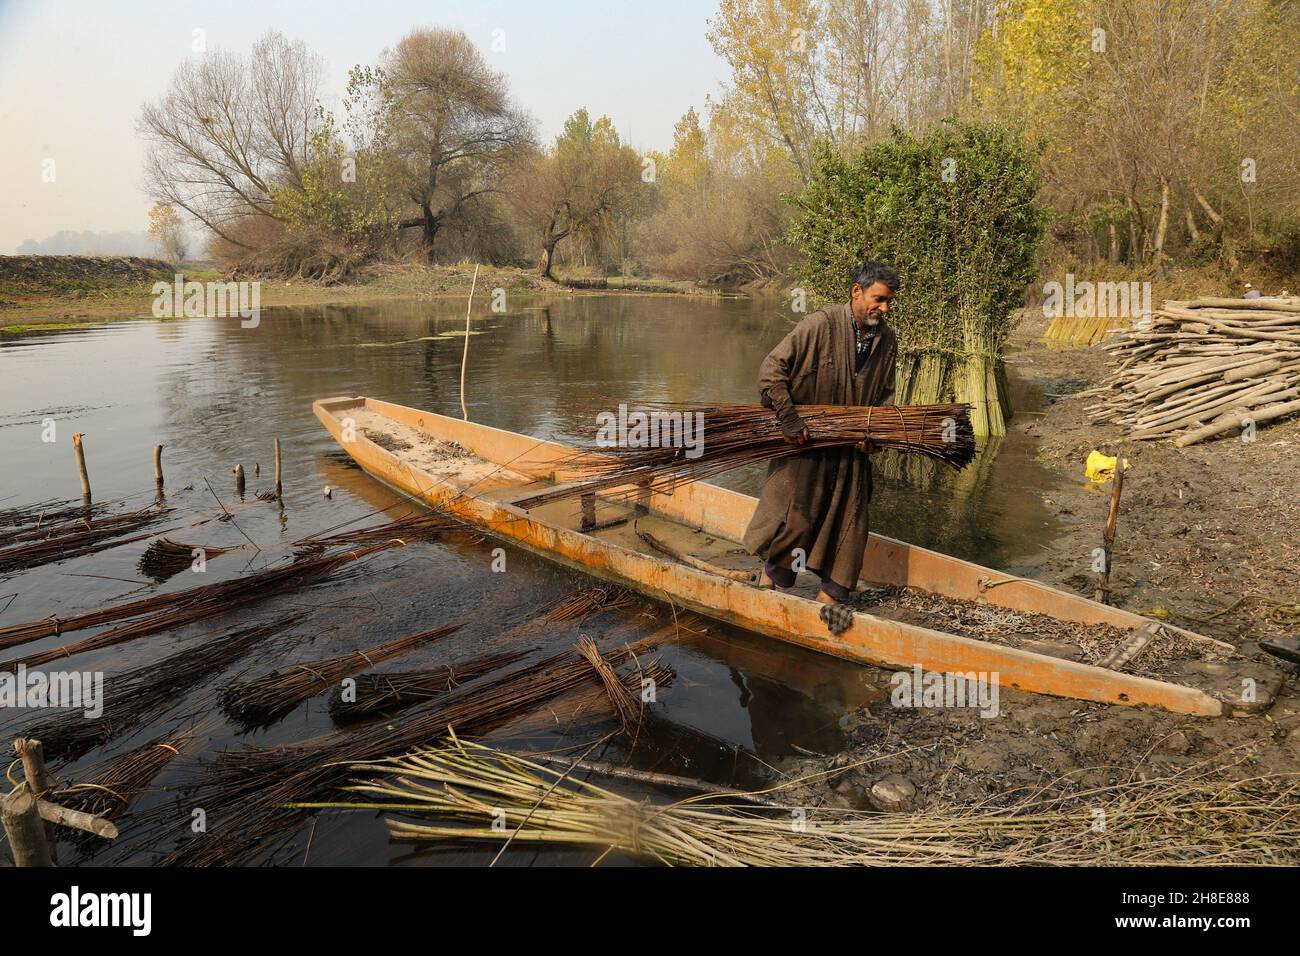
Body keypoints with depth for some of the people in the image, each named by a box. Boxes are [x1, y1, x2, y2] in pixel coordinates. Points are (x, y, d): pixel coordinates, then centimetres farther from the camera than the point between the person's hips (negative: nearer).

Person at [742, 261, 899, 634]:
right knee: (795, 515, 1)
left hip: (851, 447, 6)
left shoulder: (886, 341, 3)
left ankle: (830, 593, 23)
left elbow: (885, 396, 13)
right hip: (807, 440, -5)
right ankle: (772, 575, 26)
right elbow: (772, 369, -17)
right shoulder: (820, 325, -16)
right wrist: (789, 419, -20)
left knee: (849, 519, 9)